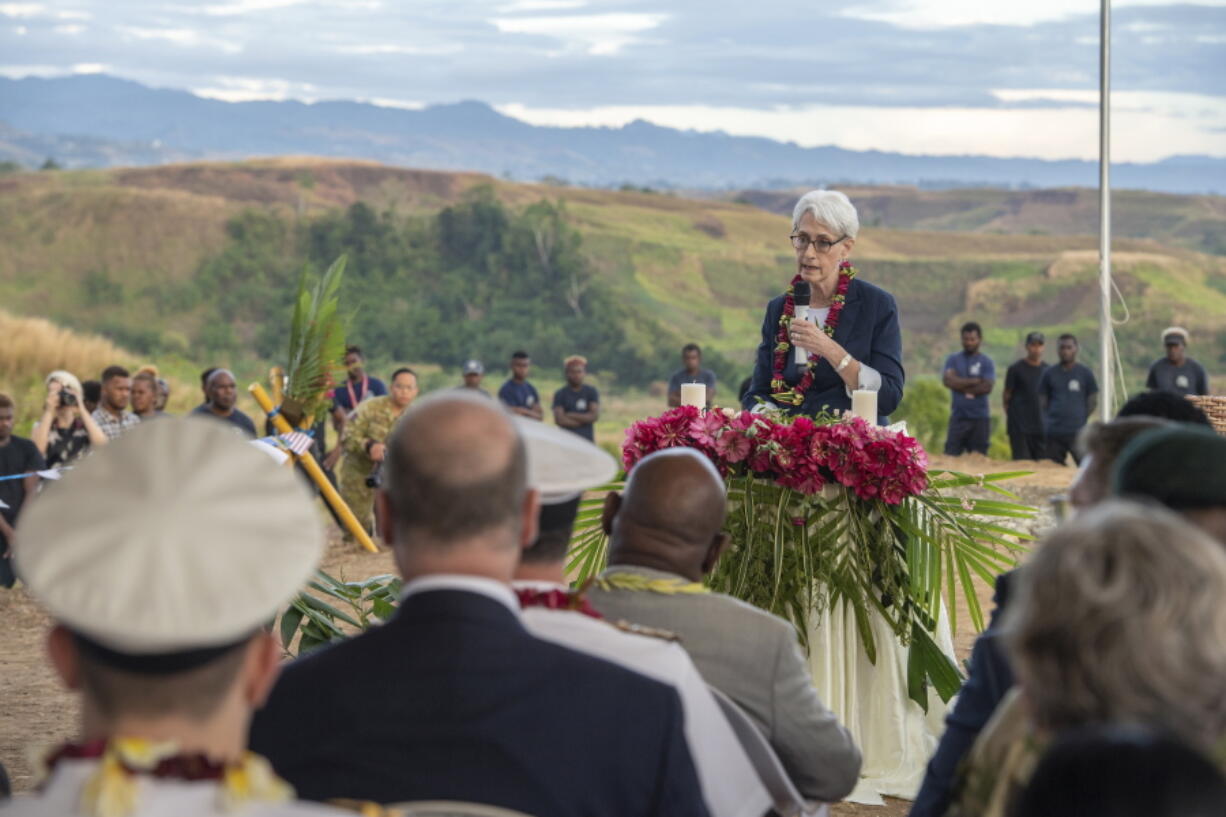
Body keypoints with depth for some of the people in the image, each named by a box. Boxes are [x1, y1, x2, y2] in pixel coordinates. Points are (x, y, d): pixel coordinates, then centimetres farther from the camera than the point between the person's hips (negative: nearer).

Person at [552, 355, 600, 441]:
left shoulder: (591, 392, 8)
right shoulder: (560, 394, 1)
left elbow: (595, 415, -4)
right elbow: (559, 420, -11)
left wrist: (571, 415, -7)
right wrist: (584, 420, -5)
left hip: (587, 441, 2)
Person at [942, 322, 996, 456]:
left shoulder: (986, 362, 5)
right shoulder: (953, 359, 10)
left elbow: (987, 387, -9)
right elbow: (948, 380, -7)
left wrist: (961, 386, -4)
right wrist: (974, 381, -6)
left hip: (979, 418, -1)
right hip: (958, 416, 1)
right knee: (950, 455, -7)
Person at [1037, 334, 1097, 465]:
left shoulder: (1085, 373, 6)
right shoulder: (1049, 374, 10)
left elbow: (1093, 401, 9)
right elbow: (1042, 401, 13)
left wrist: (1081, 418, 3)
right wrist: (1048, 422, 3)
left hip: (1077, 433, -2)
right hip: (1054, 433, 2)